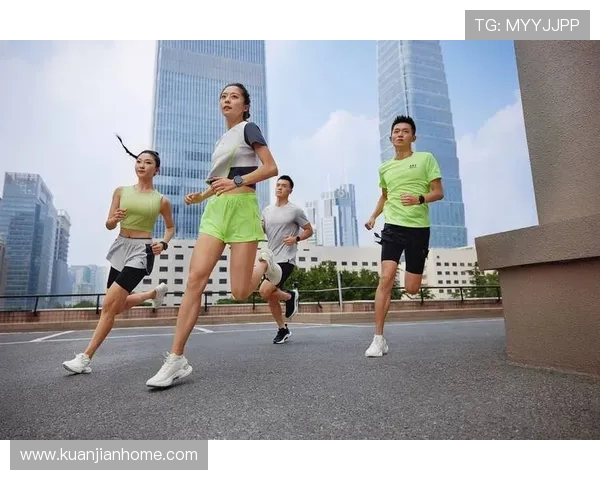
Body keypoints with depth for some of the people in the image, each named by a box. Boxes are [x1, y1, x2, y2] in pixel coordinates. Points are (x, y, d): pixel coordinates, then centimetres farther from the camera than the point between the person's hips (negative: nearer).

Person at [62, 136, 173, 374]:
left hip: (141, 250, -5)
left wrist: (164, 243, -6)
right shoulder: (121, 191, 6)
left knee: (109, 304, -13)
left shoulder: (161, 200, -1)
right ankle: (155, 292, 41)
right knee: (118, 306, 15)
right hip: (120, 247, 5)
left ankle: (85, 357, -1)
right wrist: (114, 219, -17)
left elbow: (170, 227, 13)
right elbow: (108, 224, 7)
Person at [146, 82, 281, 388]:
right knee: (195, 279, -12)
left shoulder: (249, 129, 4)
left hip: (241, 208, -6)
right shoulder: (221, 140, 24)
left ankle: (265, 263, 25)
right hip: (215, 210, 6)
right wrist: (200, 196, 14)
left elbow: (271, 168, -7)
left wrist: (237, 182, -18)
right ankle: (176, 360, -9)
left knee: (239, 292, -8)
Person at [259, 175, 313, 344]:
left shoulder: (295, 210, -3)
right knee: (271, 297, 9)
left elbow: (309, 230, 3)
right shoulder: (267, 210, 12)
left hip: (286, 259, -6)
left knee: (265, 291, -21)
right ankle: (283, 330, 26)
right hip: (271, 259, 6)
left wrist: (296, 238, -15)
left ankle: (290, 296, 8)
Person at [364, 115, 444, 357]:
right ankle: (379, 339, -10)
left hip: (419, 228, -2)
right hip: (393, 227, 2)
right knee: (385, 279, -16)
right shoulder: (384, 168, 14)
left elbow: (438, 192, 0)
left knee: (411, 289, 2)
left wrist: (420, 199, -20)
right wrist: (374, 216, 16)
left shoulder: (425, 158, 3)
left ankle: (413, 271, 41)